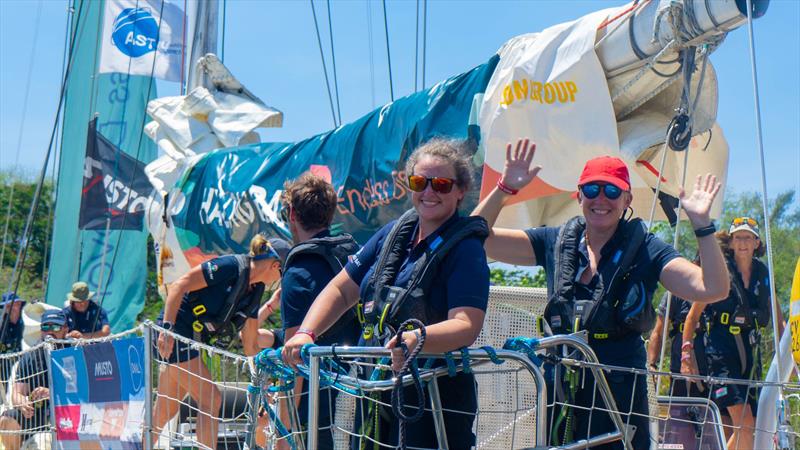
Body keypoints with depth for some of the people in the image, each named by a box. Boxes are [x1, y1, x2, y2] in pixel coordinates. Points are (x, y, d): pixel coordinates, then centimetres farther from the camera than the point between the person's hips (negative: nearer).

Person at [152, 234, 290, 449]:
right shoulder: (231, 266, -17)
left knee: (164, 413, 14)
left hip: (195, 341, 9)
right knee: (211, 400, -11)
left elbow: (250, 345, 14)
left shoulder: (255, 291, 9)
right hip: (174, 335, -9)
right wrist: (167, 328, -24)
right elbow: (179, 285, -20)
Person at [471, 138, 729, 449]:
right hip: (561, 386, 3)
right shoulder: (555, 242, 8)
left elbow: (713, 289, -11)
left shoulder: (645, 249, 0)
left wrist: (701, 223, -19)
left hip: (620, 391, -3)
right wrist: (505, 188, -9)